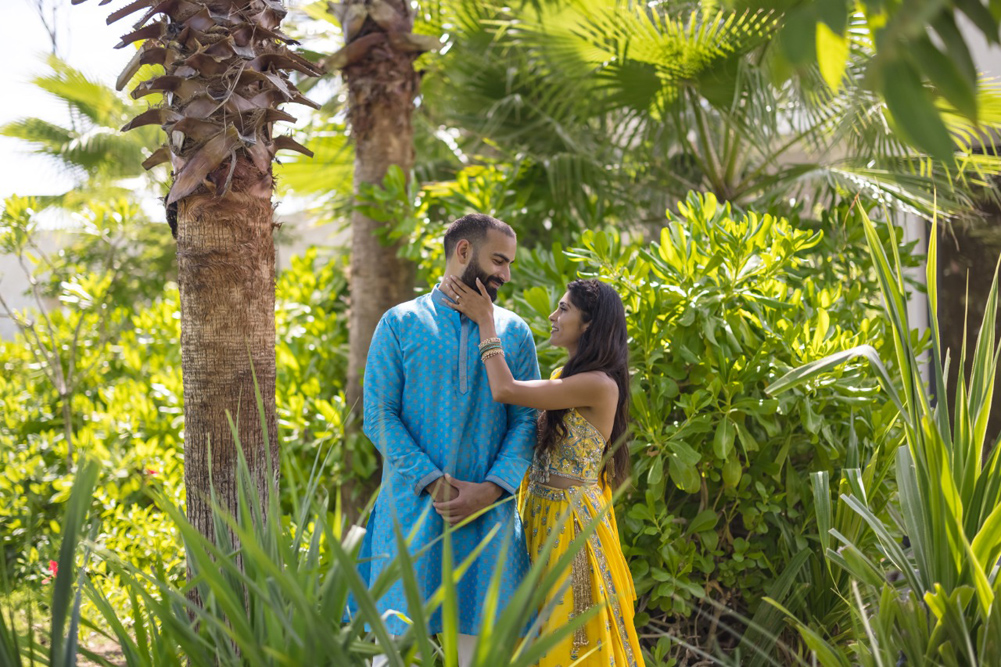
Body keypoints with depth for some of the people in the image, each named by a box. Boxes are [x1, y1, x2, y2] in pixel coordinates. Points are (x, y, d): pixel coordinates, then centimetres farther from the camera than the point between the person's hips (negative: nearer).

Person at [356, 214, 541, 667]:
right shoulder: (400, 324, 3)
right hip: (413, 506, -2)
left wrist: (493, 487, -11)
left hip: (489, 510, 2)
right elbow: (378, 415, -3)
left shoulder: (514, 331, 10)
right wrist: (431, 481, -14)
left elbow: (526, 420, 5)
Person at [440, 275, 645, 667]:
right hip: (544, 516, 9)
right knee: (547, 633, 14)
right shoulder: (566, 377, 12)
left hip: (572, 521, -9)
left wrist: (485, 319, -14)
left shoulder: (599, 385, -19)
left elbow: (506, 390, -23)